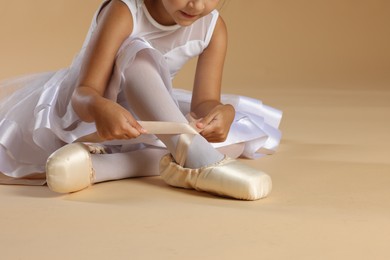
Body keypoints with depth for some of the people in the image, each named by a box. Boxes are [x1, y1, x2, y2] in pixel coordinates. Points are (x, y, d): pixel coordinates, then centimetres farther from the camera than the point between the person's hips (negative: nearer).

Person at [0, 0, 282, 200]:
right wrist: (99, 108, -57)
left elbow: (204, 101, -21)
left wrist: (220, 112, -46)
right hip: (85, 111, -5)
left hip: (147, 118, 5)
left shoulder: (214, 27, -14)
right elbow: (84, 93, -33)